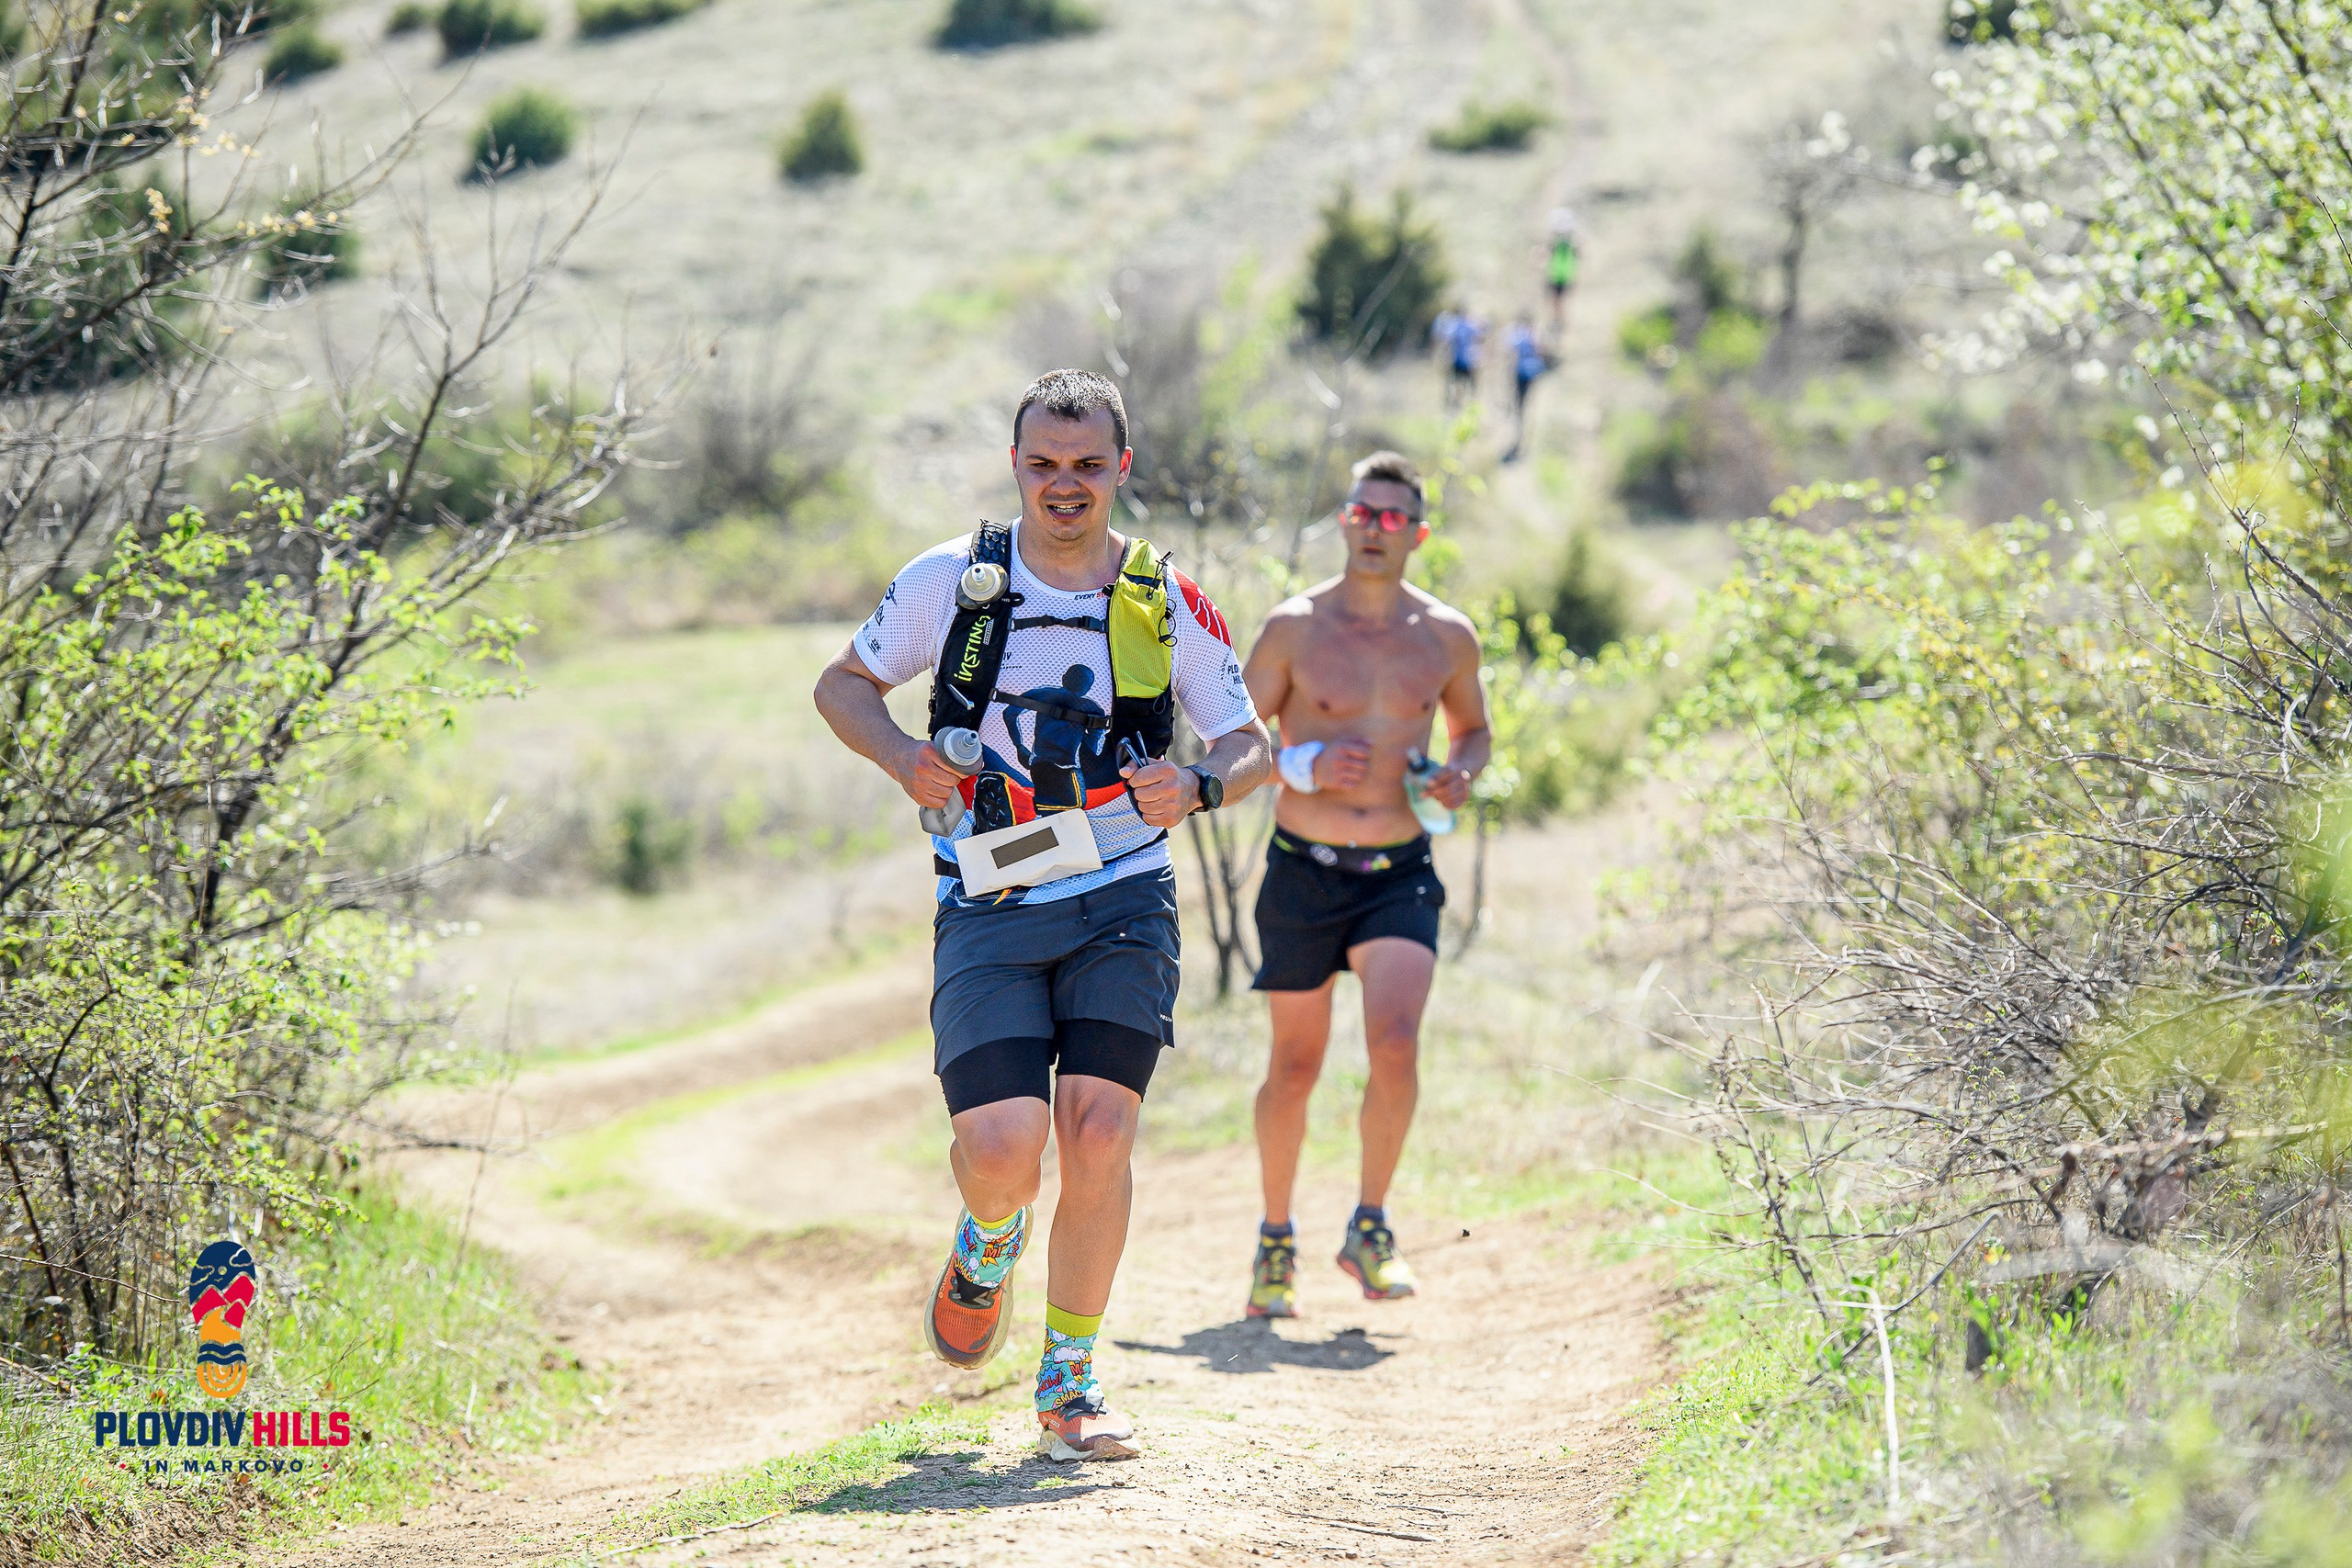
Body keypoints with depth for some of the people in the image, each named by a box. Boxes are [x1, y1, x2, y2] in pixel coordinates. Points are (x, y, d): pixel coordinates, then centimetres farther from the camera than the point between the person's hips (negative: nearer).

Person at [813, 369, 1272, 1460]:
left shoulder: (1169, 606, 3)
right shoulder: (953, 580, 2)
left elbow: (1250, 748, 11)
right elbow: (843, 685, 13)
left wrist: (1197, 789, -12)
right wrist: (905, 758, -7)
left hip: (1122, 904, 1)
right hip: (988, 912, 0)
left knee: (1098, 1135, -14)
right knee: (1003, 1148, -15)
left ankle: (1069, 1385, 3)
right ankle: (988, 1246, 24)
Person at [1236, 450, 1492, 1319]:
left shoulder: (1447, 635, 3)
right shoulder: (1295, 627, -3)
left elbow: (1473, 729, 19)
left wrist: (1461, 775, -4)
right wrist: (1304, 767, -16)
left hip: (1399, 873, 0)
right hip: (1304, 869, 0)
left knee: (1395, 1043, -21)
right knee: (1294, 1069, 7)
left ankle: (1369, 1230, -4)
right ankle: (1276, 1240, 27)